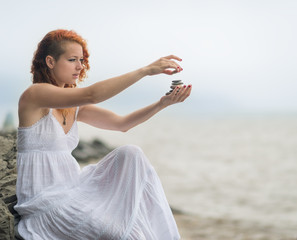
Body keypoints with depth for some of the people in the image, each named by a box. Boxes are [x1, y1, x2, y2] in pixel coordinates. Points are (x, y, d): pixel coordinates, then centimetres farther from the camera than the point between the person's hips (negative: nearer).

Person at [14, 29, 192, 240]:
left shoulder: (74, 107, 13)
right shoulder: (34, 95, -12)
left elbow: (122, 123, 5)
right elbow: (92, 95, -26)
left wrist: (163, 103, -9)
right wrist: (146, 70, -27)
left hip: (72, 188, 9)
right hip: (45, 204, -9)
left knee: (130, 155, -6)